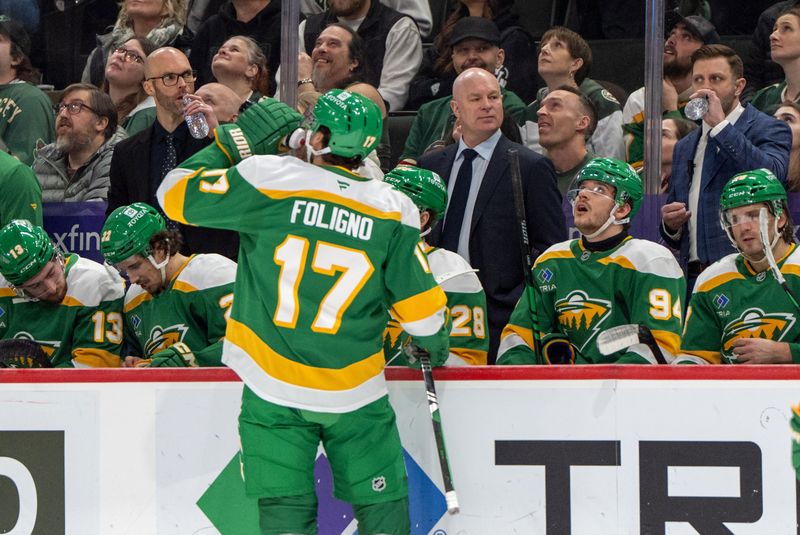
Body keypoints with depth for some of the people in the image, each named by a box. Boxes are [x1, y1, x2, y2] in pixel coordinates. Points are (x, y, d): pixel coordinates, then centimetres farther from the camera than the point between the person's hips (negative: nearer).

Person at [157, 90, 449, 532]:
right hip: (355, 395, 1)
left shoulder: (267, 180, -11)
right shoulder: (393, 212, -4)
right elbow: (421, 308, 0)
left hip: (273, 390, -1)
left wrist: (234, 142, 8)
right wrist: (436, 345, 23)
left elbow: (177, 195, -3)